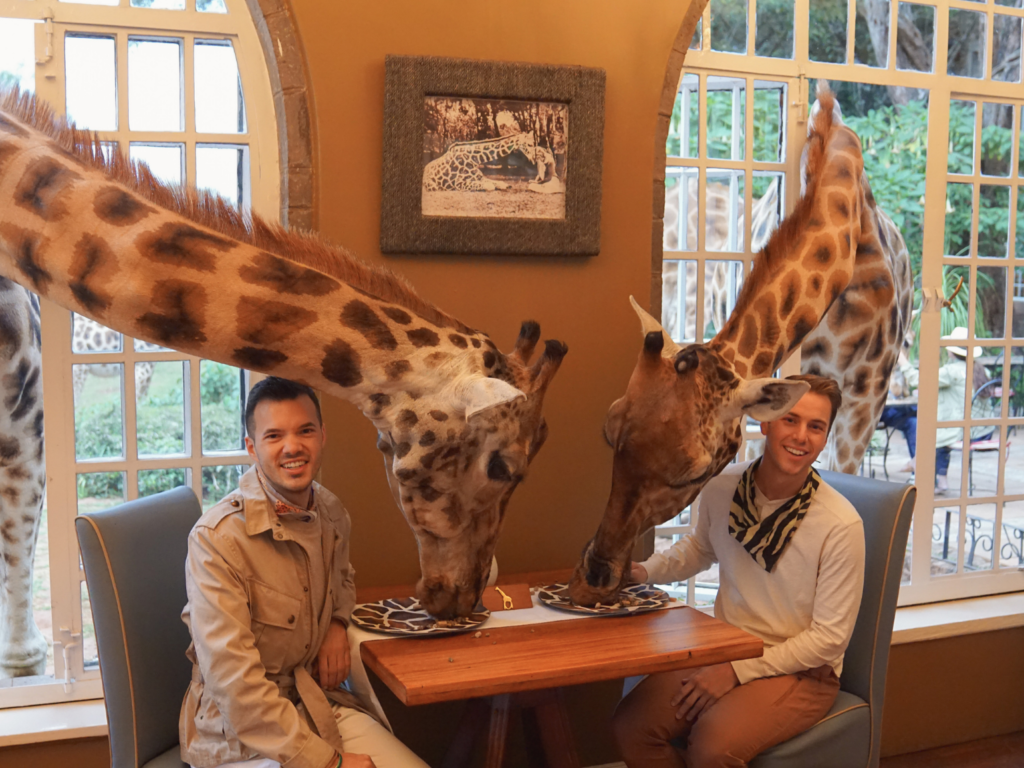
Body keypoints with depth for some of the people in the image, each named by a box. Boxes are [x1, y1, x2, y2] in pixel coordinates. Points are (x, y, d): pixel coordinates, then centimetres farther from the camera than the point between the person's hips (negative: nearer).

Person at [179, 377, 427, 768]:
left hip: (319, 702, 6)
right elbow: (235, 683, -22)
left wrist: (338, 623, 5)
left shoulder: (331, 512, 3)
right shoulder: (217, 537, -19)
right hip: (239, 734, -6)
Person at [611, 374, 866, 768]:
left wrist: (737, 671, -17)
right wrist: (646, 570, 1)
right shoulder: (722, 487, -4)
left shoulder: (841, 525, -18)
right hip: (723, 652, 5)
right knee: (630, 725, -16)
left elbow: (830, 638, -13)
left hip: (801, 670, -4)